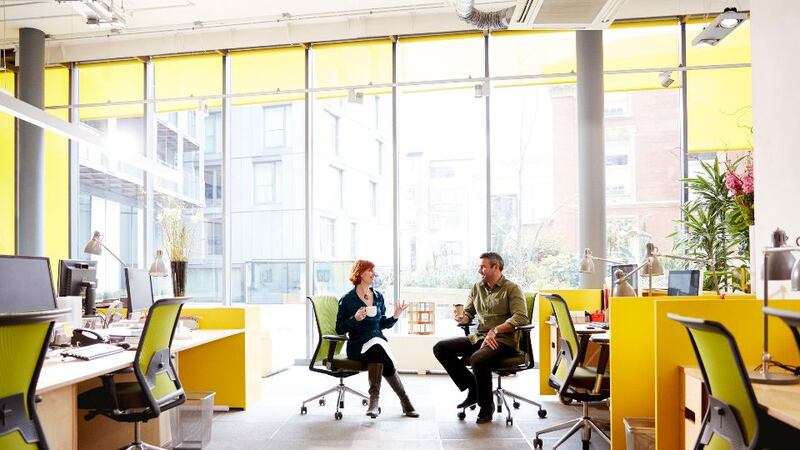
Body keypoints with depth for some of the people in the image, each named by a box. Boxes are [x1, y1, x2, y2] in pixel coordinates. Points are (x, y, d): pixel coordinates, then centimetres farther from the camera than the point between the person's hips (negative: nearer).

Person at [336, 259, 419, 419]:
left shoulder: (378, 296, 14)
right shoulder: (347, 299, -1)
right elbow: (340, 329, -1)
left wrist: (395, 316, 2)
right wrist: (355, 318, -18)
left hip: (378, 341, 4)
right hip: (357, 345, -3)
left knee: (378, 351, -33)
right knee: (378, 349, -34)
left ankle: (375, 398, -25)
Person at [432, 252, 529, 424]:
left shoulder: (512, 289, -2)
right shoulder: (477, 288, 17)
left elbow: (521, 318, -16)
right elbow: (469, 313, 18)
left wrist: (495, 330, -25)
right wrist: (462, 318, -7)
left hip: (503, 340, -7)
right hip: (478, 337, 7)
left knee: (478, 359, -36)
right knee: (440, 348, -8)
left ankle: (486, 406, -9)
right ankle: (472, 388, 1)